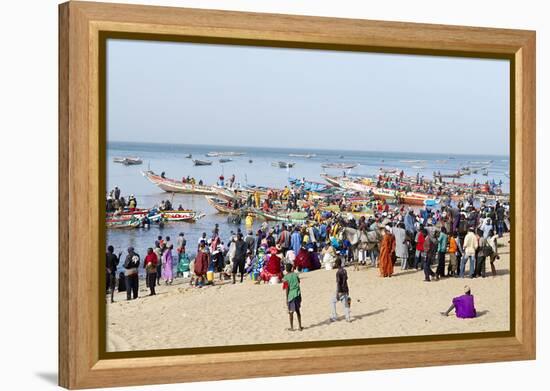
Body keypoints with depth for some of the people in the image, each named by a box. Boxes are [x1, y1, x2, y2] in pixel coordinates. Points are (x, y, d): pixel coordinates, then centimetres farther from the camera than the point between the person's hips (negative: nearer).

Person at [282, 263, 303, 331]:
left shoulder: (285, 278, -11)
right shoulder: (295, 275, 1)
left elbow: (287, 289, -12)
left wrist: (286, 299, -8)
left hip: (290, 295, -4)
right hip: (297, 294, 4)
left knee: (291, 312, 5)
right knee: (298, 310, 14)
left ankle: (292, 327, 12)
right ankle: (300, 326, 16)